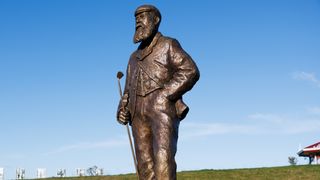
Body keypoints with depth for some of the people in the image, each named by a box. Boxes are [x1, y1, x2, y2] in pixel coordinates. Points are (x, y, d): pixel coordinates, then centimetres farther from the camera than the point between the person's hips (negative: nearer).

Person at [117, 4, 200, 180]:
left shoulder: (168, 45, 9)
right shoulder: (135, 57, 27)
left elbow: (191, 72, -5)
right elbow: (129, 90, 26)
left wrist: (164, 95, -14)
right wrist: (122, 110, 5)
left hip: (163, 108, -6)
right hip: (139, 114, 6)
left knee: (163, 159, -21)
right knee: (145, 162, -3)